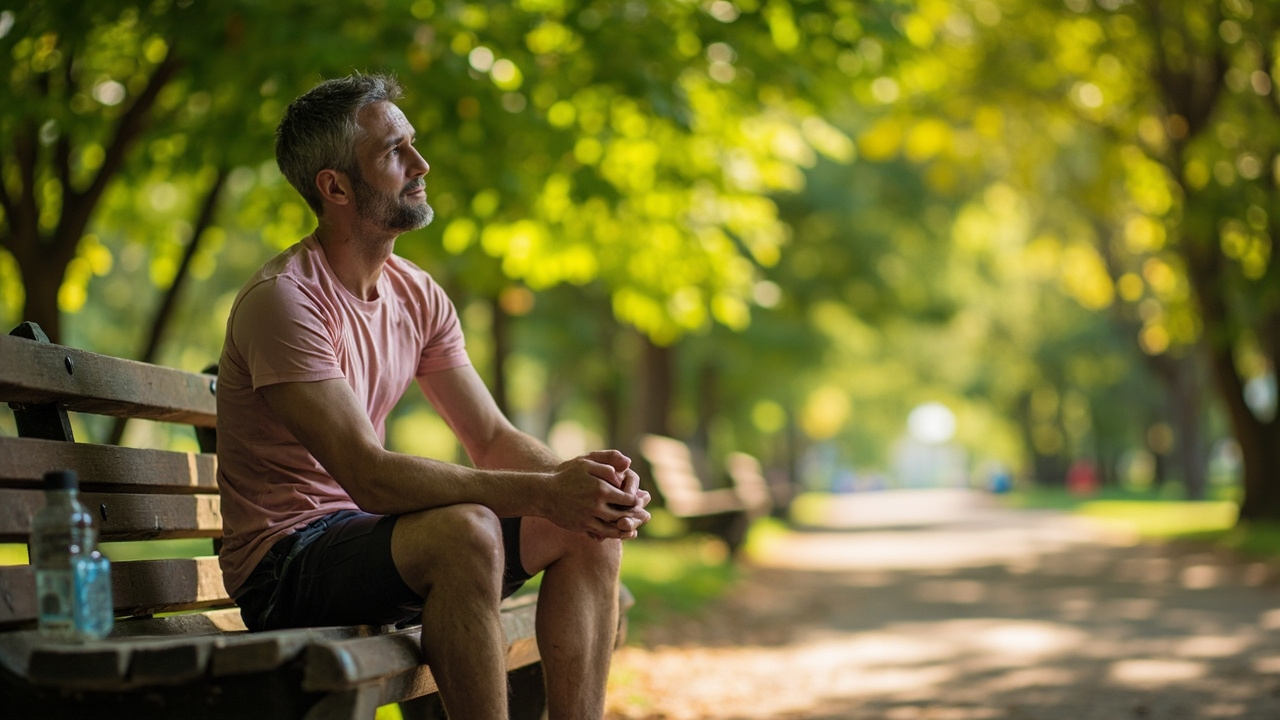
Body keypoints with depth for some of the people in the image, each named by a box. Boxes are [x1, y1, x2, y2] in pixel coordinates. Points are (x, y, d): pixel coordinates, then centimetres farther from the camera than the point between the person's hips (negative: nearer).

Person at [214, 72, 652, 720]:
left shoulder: (417, 296, 7)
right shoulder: (284, 300, -19)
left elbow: (493, 441, 6)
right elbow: (369, 476, -27)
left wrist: (577, 478, -17)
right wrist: (543, 492, -31)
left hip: (374, 532, 8)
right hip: (285, 566, -8)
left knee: (590, 526, -3)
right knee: (468, 530, -34)